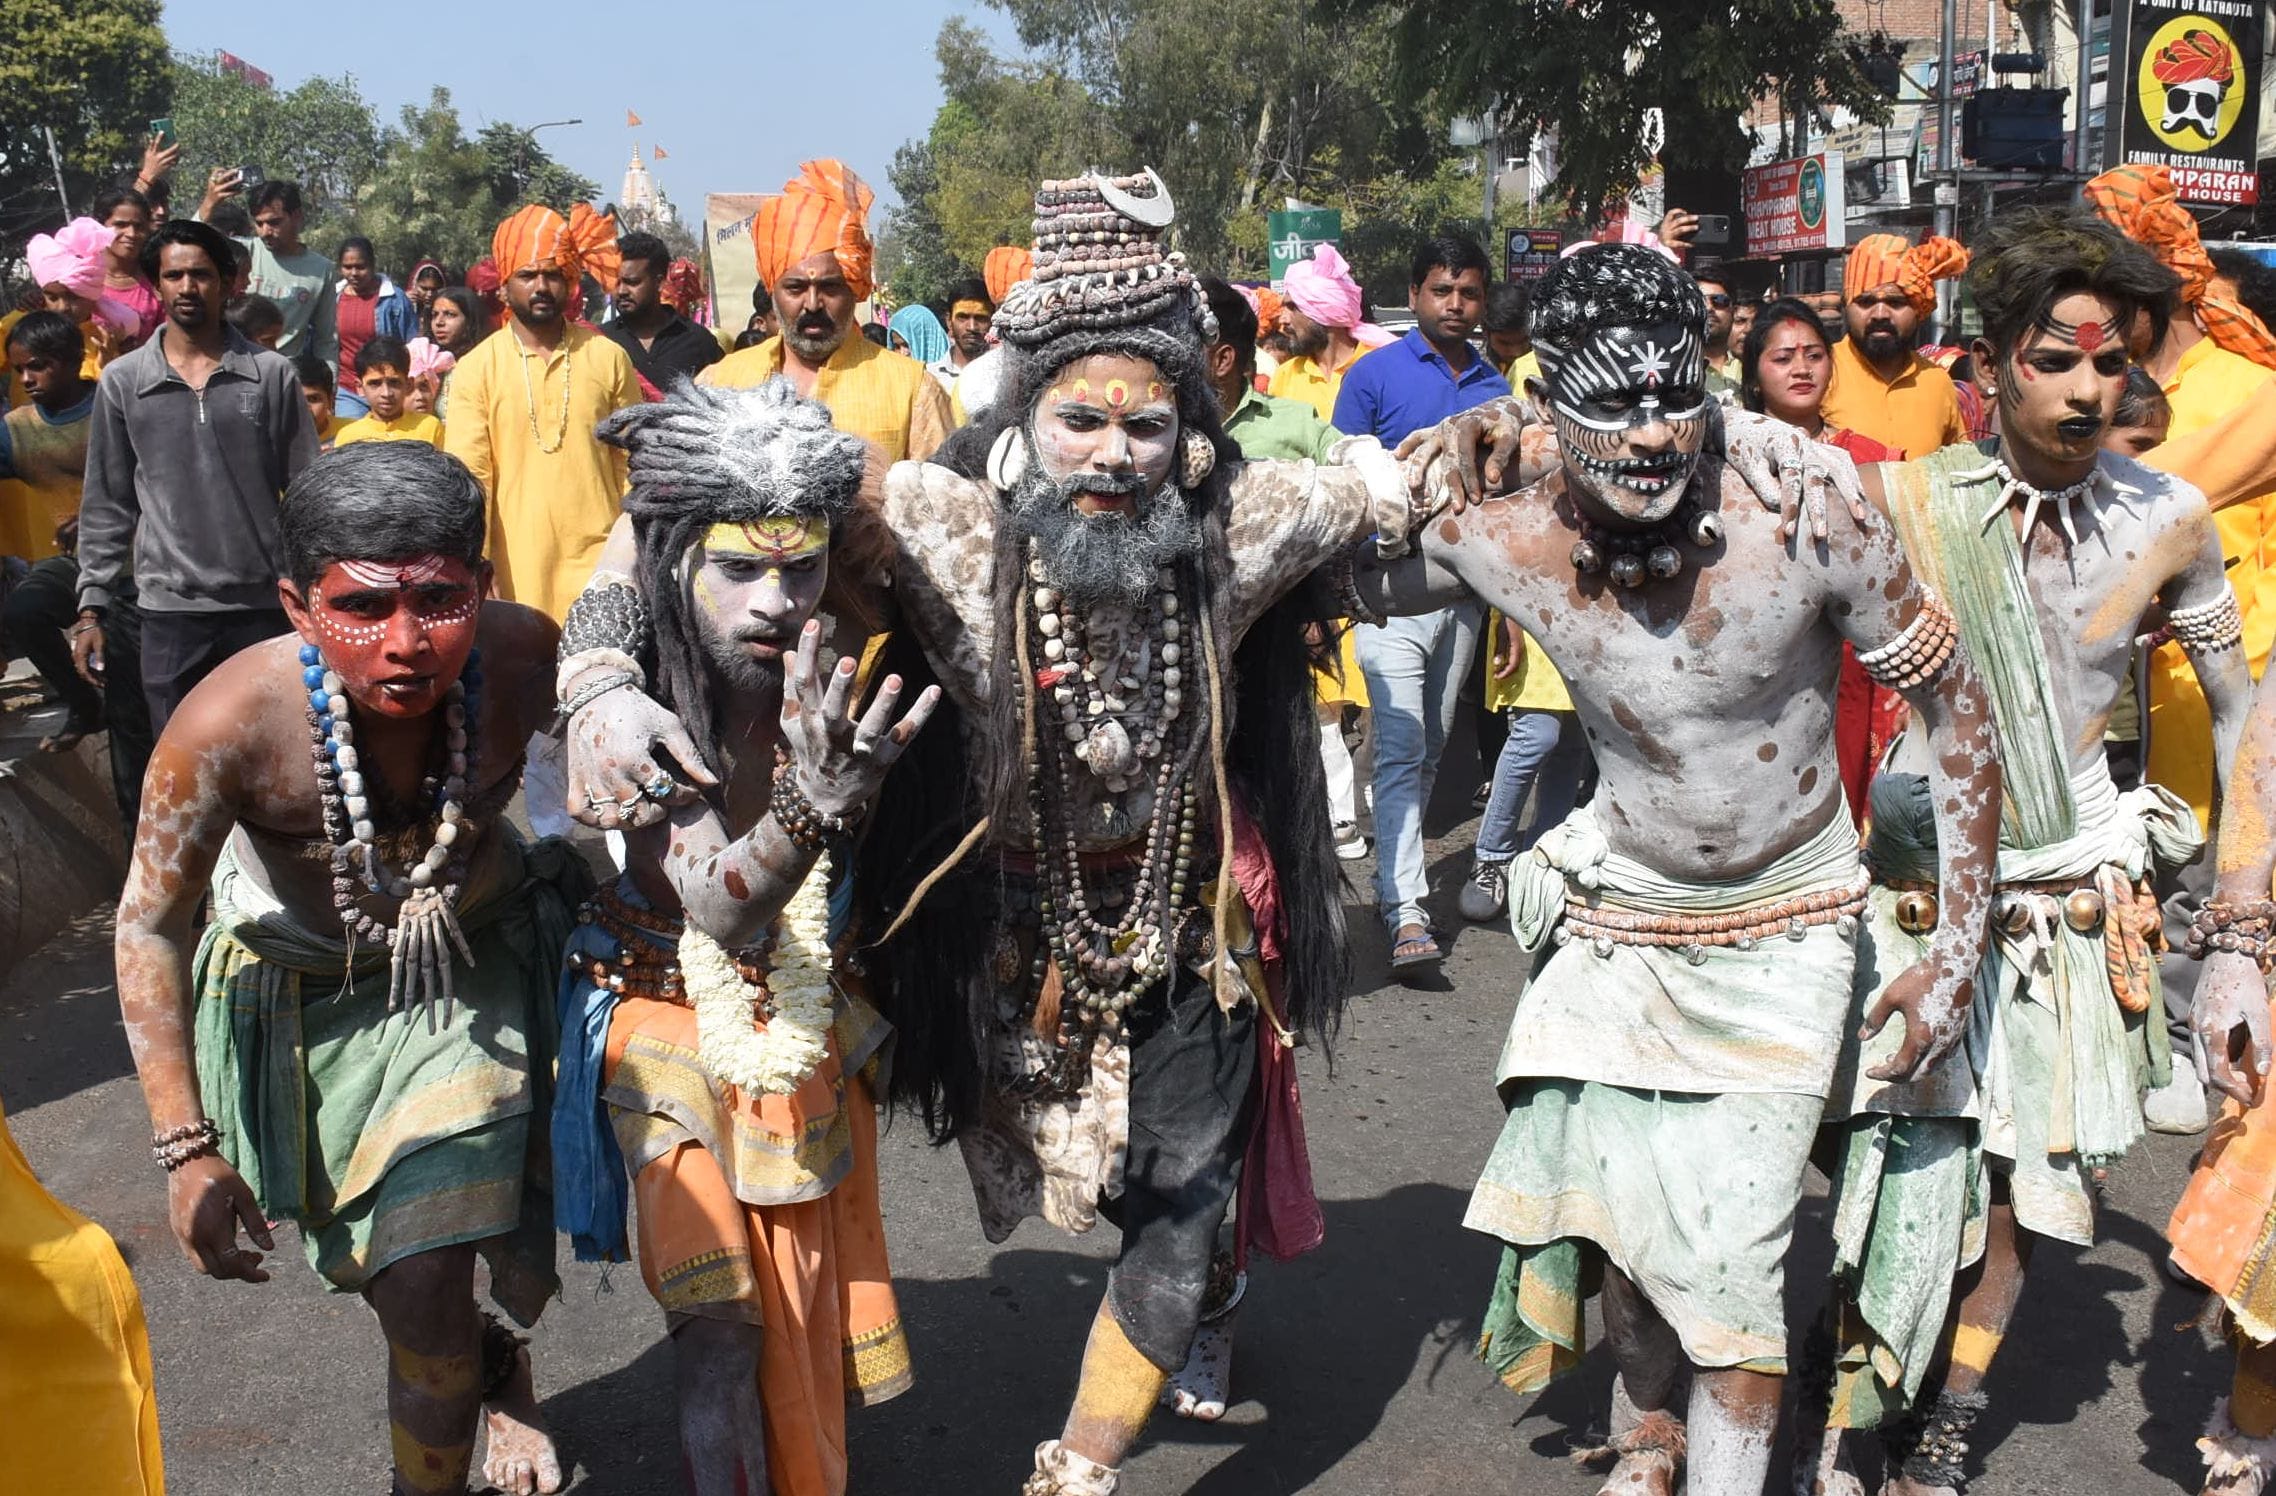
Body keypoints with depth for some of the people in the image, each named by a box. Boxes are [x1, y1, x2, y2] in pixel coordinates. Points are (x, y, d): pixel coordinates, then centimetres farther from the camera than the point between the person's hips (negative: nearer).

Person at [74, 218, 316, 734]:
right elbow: (106, 505, 7)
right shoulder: (121, 382, 3)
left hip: (264, 605, 0)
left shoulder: (273, 374, 1)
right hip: (169, 611, 0)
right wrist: (92, 607, 3)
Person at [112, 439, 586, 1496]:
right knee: (402, 1288, 11)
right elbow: (149, 927, -21)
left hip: (472, 974, 0)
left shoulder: (524, 657, -29)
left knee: (424, 1292, -8)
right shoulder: (231, 722, -34)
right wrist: (187, 1149, -21)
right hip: (304, 995, 0)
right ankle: (492, 1370, 49)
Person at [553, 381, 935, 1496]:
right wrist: (816, 805, -53)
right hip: (677, 1026, -4)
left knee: (812, 1310, 13)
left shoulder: (822, 688, -11)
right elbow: (718, 907, -37)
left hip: (806, 1025, 4)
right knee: (724, 1331, -7)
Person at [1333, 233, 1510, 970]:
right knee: (1399, 749, -9)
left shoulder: (1494, 387, 9)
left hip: (1466, 591, 5)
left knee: (1432, 749, 13)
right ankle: (1406, 911, -11)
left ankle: (1398, 868, 28)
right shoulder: (1374, 376, -3)